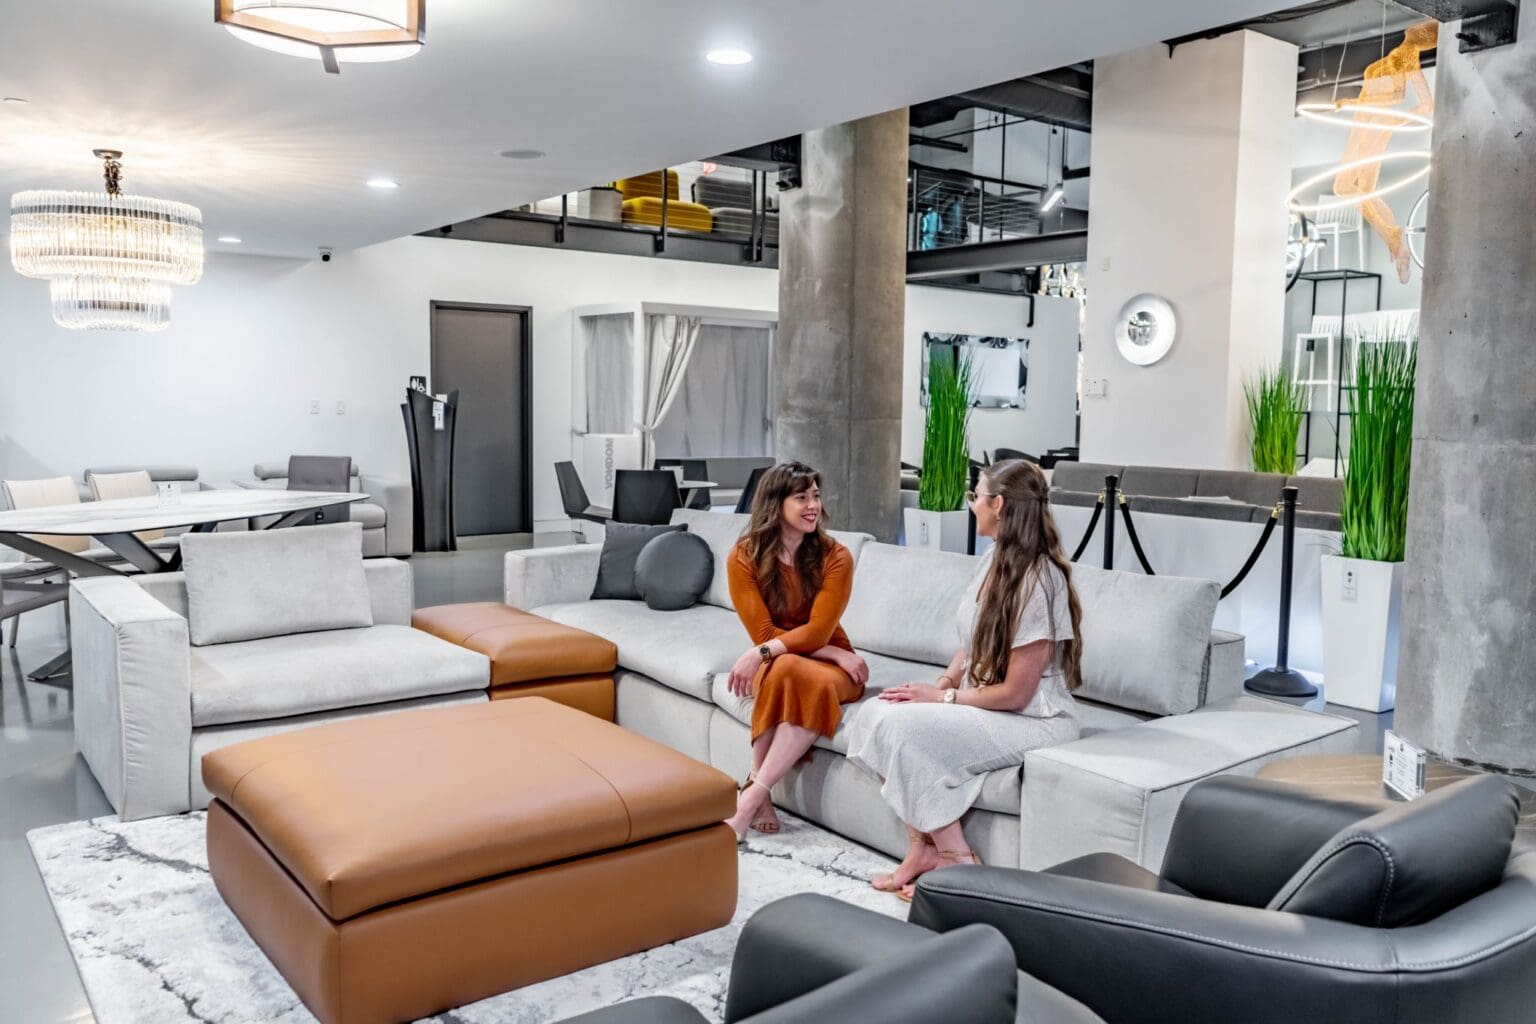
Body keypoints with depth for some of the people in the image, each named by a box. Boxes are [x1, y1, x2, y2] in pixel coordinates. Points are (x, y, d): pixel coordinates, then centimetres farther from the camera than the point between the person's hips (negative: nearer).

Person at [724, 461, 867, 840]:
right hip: (776, 662, 0)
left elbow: (817, 632, -17)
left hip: (827, 664, 0)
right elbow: (763, 633, -13)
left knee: (818, 682, -36)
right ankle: (763, 798, -29)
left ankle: (751, 795, -31)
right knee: (785, 669, -36)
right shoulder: (744, 557, -10)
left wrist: (760, 654, -31)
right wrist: (836, 653, -19)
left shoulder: (835, 557, -10)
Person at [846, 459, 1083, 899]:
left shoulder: (1037, 580, -22)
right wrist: (940, 684, -3)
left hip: (1034, 721, -9)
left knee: (907, 726, -27)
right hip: (984, 706, 9)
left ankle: (955, 858, -11)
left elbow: (1015, 694, -21)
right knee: (876, 713, -10)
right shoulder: (995, 558, 4)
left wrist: (942, 698, -13)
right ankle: (921, 848, -4)